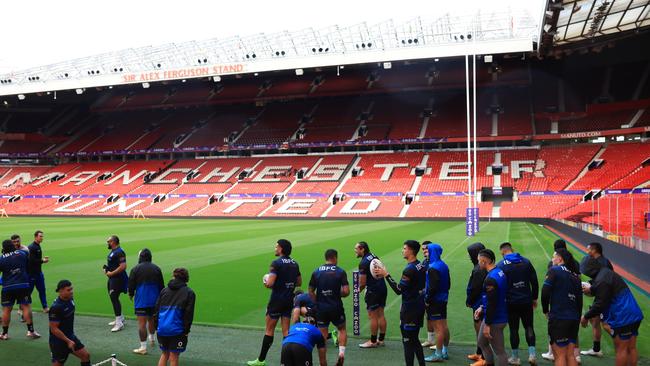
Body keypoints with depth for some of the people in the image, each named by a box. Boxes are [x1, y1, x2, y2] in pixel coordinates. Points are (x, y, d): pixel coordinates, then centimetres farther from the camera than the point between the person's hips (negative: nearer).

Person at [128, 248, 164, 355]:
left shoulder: (135, 269, -8)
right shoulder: (157, 268, 3)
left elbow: (131, 285, -4)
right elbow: (161, 285, 7)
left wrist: (131, 295, 14)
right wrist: (160, 296, 20)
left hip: (141, 300, -4)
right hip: (154, 300, 4)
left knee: (142, 323, -2)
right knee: (151, 319, 23)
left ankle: (143, 347, -2)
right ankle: (152, 338, 42)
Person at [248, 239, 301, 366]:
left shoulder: (276, 263, -15)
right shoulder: (294, 263, 7)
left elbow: (270, 283, -22)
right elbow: (299, 283, 14)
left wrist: (266, 283, -1)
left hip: (276, 300, -6)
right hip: (289, 301, 6)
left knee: (269, 330, 4)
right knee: (286, 330, 10)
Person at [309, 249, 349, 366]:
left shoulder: (316, 272, 1)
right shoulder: (340, 272, -6)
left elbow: (311, 292, 2)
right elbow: (346, 291, -11)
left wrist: (318, 302, 12)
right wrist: (338, 294, 8)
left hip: (321, 308, 2)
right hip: (336, 307, -1)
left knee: (322, 335, 10)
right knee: (342, 329, 20)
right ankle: (341, 352, 2)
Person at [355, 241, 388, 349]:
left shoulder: (363, 263, -17)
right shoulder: (374, 256, 10)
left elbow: (363, 282, -15)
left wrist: (359, 290, 4)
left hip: (373, 291, -9)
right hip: (383, 288, 9)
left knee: (373, 316, 1)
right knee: (381, 315, 14)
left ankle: (373, 342, 9)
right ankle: (381, 339, 22)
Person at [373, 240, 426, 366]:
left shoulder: (409, 269, -21)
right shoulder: (421, 266, 7)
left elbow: (399, 290, -21)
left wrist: (386, 275, -17)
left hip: (409, 309, -9)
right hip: (419, 307, 9)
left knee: (408, 340, 1)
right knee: (414, 339, 19)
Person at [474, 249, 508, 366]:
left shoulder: (490, 279, -24)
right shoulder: (500, 272, 6)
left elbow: (492, 304, -25)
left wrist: (487, 324, -20)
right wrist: (483, 307, 15)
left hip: (495, 320, -10)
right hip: (501, 316, 10)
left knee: (499, 351, 2)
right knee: (482, 342, 23)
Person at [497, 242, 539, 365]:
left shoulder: (500, 265, -10)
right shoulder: (526, 261, 1)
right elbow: (534, 281, 4)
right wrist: (534, 298, 13)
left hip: (511, 302, -3)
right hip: (526, 301, 3)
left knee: (513, 329, 8)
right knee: (529, 326, 16)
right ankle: (532, 353, 6)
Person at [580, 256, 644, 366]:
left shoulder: (601, 280, -20)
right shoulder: (607, 273, 11)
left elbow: (600, 304, -18)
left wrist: (586, 317, -7)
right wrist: (591, 290, 34)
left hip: (623, 318, -9)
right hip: (633, 315, 9)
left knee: (621, 349, 1)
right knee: (631, 348, 15)